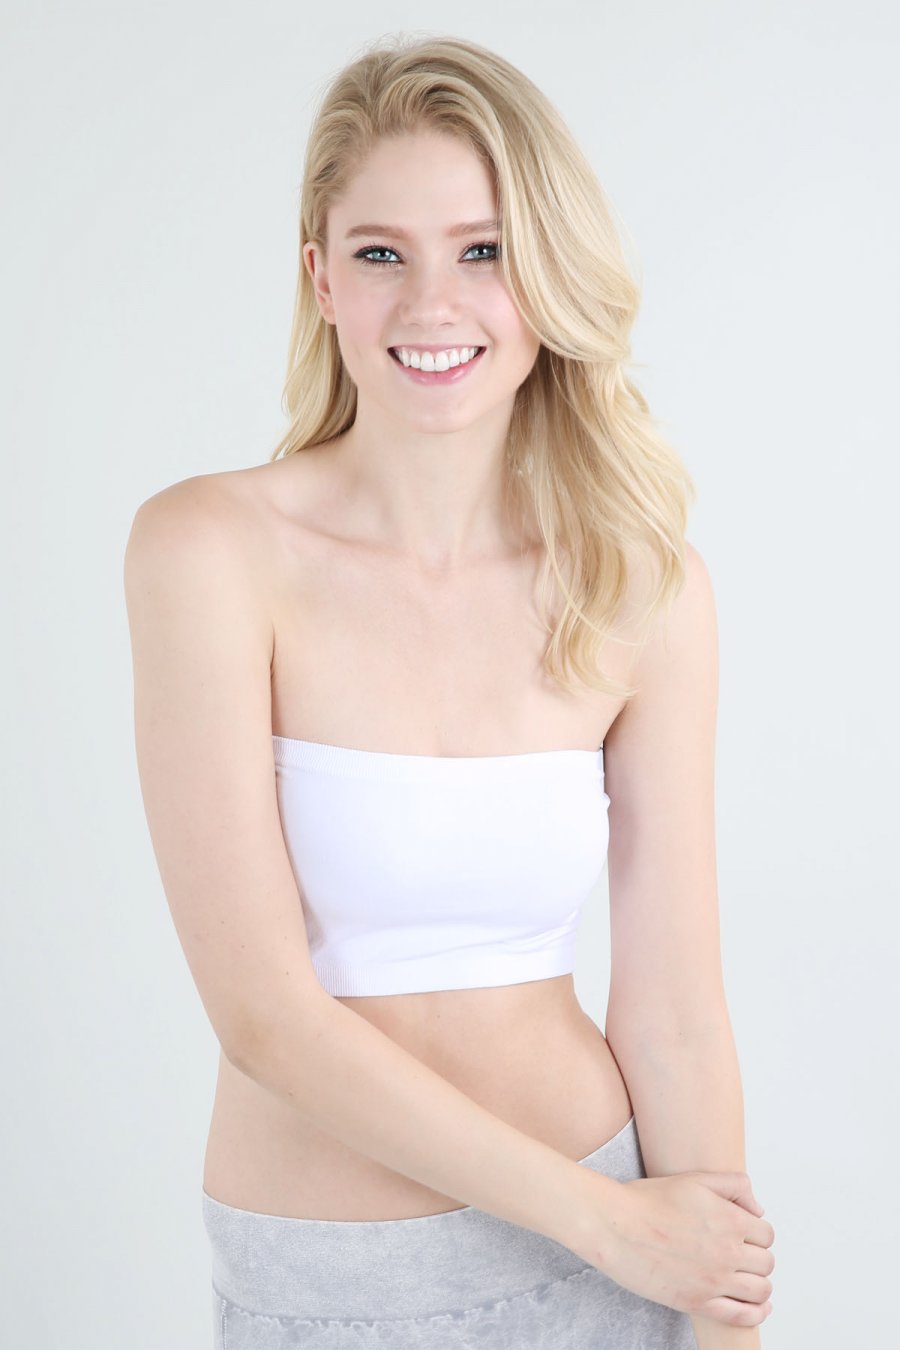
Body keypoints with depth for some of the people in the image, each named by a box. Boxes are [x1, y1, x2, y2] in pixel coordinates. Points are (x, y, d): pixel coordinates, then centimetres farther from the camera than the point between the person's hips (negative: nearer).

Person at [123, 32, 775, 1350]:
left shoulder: (649, 592, -7)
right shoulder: (206, 548, -15)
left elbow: (672, 1015, -6)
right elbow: (265, 1011, -17)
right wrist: (606, 1219, -13)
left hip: (613, 1228, 2)